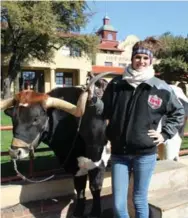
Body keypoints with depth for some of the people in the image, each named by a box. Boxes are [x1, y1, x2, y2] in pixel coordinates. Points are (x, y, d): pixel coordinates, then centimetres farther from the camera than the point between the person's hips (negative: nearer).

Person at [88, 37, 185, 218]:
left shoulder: (161, 88, -4)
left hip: (145, 153, -1)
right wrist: (93, 99, -10)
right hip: (119, 153, 2)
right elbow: (106, 112, 5)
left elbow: (178, 113, 9)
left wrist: (165, 135, 2)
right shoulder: (116, 84, -1)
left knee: (140, 201, 15)